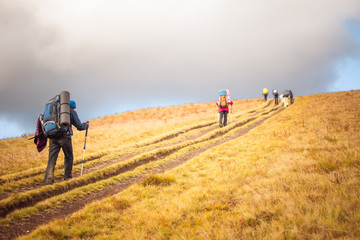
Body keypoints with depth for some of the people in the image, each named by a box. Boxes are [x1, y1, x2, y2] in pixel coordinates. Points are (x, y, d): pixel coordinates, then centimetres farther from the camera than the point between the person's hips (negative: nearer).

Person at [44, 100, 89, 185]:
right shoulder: (72, 111, 11)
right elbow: (79, 127, 9)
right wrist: (86, 125, 27)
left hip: (53, 137, 4)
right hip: (64, 136, -4)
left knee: (52, 159, -2)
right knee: (68, 157, 14)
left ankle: (48, 180, -14)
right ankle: (67, 177, 15)